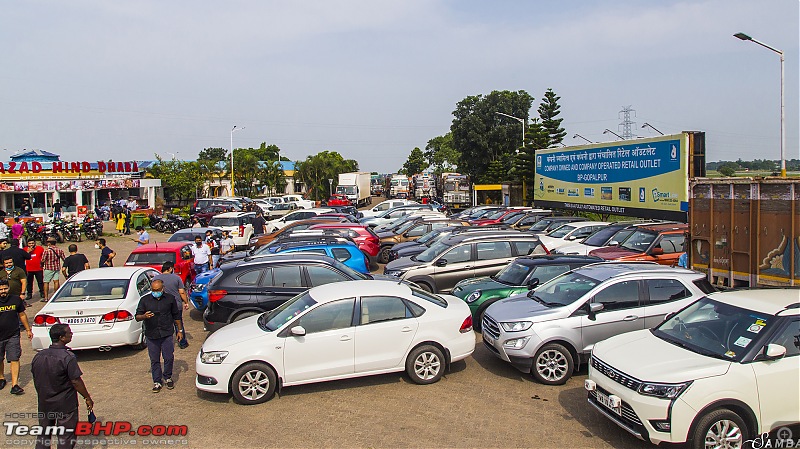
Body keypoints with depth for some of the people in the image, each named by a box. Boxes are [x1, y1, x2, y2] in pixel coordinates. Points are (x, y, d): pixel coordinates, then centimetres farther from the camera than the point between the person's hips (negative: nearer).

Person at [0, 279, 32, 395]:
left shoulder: (16, 299, -1)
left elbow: (22, 315, 11)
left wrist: (28, 330, 16)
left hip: (13, 336, 0)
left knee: (14, 360, -7)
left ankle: (15, 385, -7)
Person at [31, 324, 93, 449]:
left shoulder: (38, 356, -2)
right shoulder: (68, 357, -22)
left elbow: (36, 381, 7)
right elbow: (76, 381, -18)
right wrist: (87, 398, -6)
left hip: (44, 404, 6)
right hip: (65, 405, -6)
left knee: (43, 434, 19)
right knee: (66, 438, 7)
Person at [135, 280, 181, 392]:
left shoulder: (170, 298, 5)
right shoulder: (144, 300, 3)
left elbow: (176, 316, 13)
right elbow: (137, 317, 1)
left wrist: (179, 330, 13)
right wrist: (144, 316, -22)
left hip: (167, 334, 0)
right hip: (151, 336, 0)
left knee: (169, 358, 0)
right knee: (154, 360, 5)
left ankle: (167, 378, 21)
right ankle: (157, 382, 18)